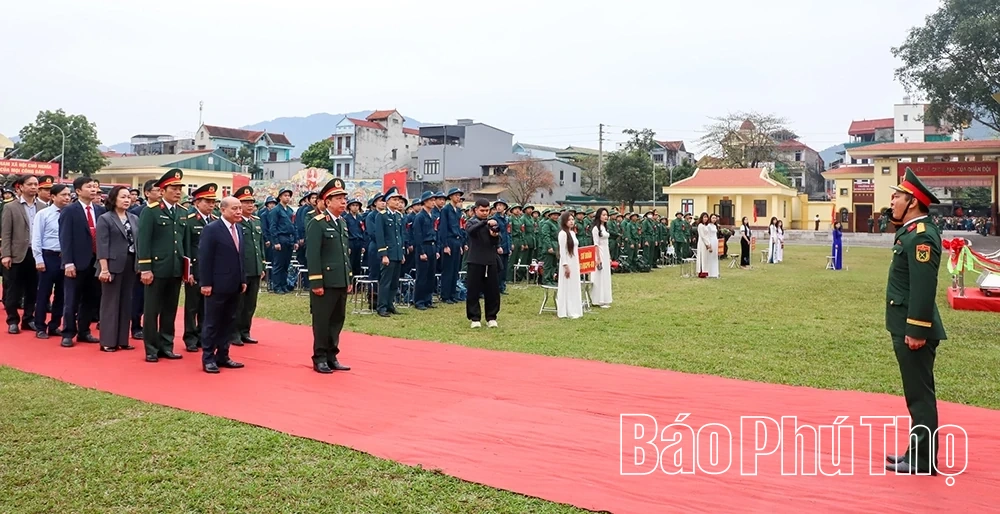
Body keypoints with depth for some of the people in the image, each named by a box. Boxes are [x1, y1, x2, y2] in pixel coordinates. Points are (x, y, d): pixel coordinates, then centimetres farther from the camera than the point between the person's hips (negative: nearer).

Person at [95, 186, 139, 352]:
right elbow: (102, 246, -10)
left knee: (126, 303, 9)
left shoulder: (134, 218, 11)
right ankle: (108, 341, 6)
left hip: (131, 265, 5)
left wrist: (140, 264, 5)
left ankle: (123, 340, 17)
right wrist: (104, 269, -17)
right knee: (110, 302, 1)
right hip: (113, 265, -5)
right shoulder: (105, 219, -4)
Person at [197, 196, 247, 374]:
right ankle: (208, 358, 11)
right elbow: (204, 258, -13)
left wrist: (243, 280, 13)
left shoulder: (238, 229, 12)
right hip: (218, 285, -7)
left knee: (228, 322, 12)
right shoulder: (211, 229, -10)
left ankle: (222, 356, 21)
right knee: (212, 323, 3)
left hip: (234, 285, 7)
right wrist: (205, 283, -16)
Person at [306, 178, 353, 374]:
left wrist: (349, 279, 15)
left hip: (341, 282, 8)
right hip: (325, 282, -7)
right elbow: (313, 255, -15)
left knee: (337, 320, 12)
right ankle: (320, 359, 12)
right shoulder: (317, 223, -10)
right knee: (322, 321, 2)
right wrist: (316, 283, -19)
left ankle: (332, 357, 22)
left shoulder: (342, 223, 14)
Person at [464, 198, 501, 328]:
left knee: (492, 291, 4)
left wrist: (495, 236, -17)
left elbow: (496, 243, 6)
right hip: (475, 261, -3)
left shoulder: (493, 222, 11)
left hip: (491, 261, 3)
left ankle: (491, 317, 15)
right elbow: (470, 231, -23)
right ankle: (475, 318, 8)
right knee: (473, 291, 0)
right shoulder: (471, 223, 2)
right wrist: (486, 222, -35)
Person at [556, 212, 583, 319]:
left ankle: (574, 310, 18)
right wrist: (566, 266, -19)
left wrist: (577, 264, 15)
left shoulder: (572, 232, 12)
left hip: (574, 263, 8)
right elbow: (562, 251, -16)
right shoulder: (563, 233, -13)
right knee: (567, 287, -3)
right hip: (567, 263, -8)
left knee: (574, 287, 11)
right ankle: (567, 312, 3)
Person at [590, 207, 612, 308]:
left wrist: (609, 257, 16)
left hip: (606, 254, 9)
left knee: (606, 276, 11)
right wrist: (598, 258, -18)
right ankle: (600, 301, 1)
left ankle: (605, 300, 17)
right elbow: (596, 244, -15)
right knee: (600, 277, -5)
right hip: (600, 253, -9)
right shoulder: (596, 228, -11)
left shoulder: (604, 227, 14)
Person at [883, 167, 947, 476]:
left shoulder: (922, 235, -18)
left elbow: (924, 287, -24)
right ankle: (918, 453, 26)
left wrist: (916, 331, -23)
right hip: (906, 326, 10)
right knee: (917, 392, 16)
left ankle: (923, 460, 7)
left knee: (920, 393, -2)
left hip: (914, 329, -10)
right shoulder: (912, 231, 13)